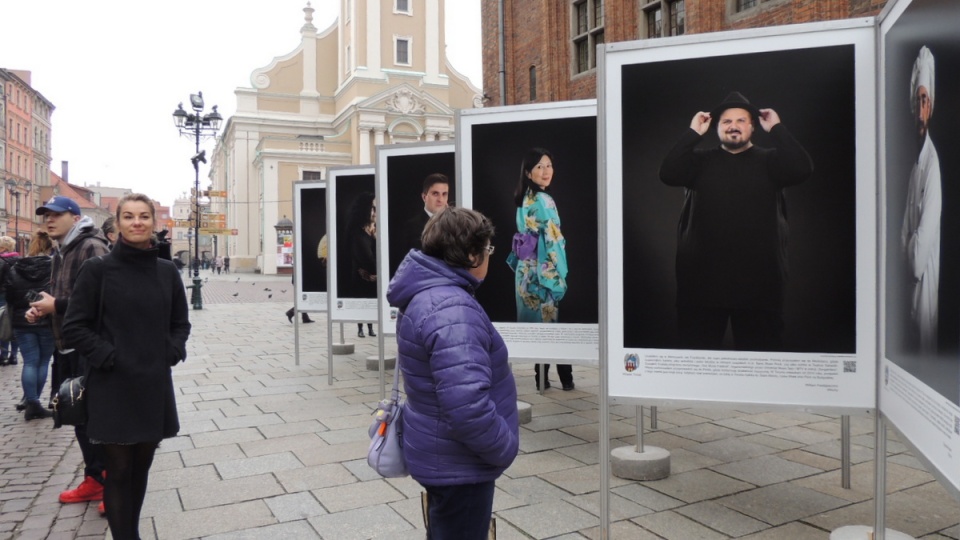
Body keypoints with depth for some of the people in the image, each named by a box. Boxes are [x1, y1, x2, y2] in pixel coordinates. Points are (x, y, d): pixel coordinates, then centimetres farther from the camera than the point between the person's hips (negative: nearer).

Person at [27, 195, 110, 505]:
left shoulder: (91, 248, -14)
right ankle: (94, 479, 29)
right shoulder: (61, 252, 17)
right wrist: (41, 308, 6)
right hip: (67, 345, 10)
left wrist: (57, 305, -19)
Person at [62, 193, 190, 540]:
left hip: (154, 385, 4)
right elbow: (74, 327, -5)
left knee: (141, 467, 15)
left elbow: (180, 323, 15)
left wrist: (173, 352, -1)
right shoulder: (98, 269, -6)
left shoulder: (167, 271, 5)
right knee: (119, 471, 3)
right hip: (112, 388, -4)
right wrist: (107, 357, -14)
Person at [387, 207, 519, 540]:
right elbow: (467, 407, -36)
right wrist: (505, 449, -19)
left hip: (442, 456, 10)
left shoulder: (427, 294, 5)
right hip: (458, 465, -10)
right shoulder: (452, 311, -29)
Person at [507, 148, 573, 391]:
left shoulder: (523, 199, 11)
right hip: (543, 271, -8)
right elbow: (553, 241, -18)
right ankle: (565, 378, 10)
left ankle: (542, 377, 17)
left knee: (533, 324, 10)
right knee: (552, 324, 0)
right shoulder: (543, 201, -16)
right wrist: (559, 276, -15)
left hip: (524, 269, 8)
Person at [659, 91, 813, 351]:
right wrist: (693, 133, -5)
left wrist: (776, 128, -4)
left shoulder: (769, 161, 11)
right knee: (698, 350, 5)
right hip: (702, 278, 0)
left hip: (758, 279, 0)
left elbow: (801, 169, -8)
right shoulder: (701, 161, 11)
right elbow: (668, 174, -6)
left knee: (761, 350, 7)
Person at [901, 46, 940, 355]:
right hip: (912, 271, 8)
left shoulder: (934, 160, -15)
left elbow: (927, 228, -18)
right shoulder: (915, 163, 12)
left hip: (927, 270, -8)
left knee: (926, 340, 0)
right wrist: (908, 255, 4)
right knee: (914, 340, 15)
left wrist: (915, 258, -6)